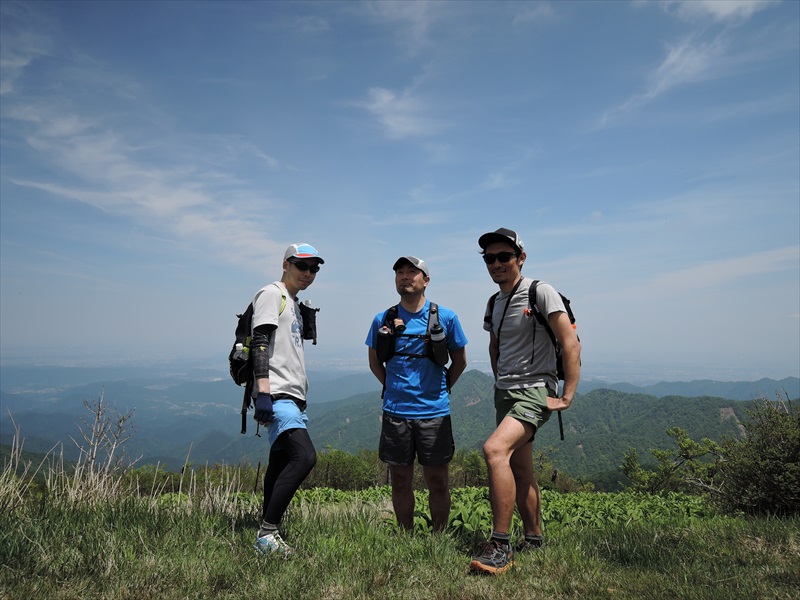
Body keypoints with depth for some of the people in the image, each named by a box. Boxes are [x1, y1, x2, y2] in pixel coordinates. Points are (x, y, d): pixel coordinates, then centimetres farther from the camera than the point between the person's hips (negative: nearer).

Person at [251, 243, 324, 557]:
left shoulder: (296, 305, 24)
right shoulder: (271, 294, -3)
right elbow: (260, 343, -15)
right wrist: (263, 392, -24)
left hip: (293, 398, 10)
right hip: (276, 395, -10)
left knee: (281, 464, 11)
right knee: (304, 456, -20)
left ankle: (268, 537, 20)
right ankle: (266, 533, -13)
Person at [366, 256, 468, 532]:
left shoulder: (445, 317, -1)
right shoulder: (383, 320, 3)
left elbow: (460, 361, 10)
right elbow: (375, 362, 15)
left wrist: (440, 389, 8)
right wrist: (394, 387, 8)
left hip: (434, 412, -1)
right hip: (395, 412, 2)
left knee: (438, 482, 7)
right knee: (400, 482, 12)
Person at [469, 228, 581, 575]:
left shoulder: (540, 292, -10)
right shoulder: (494, 304, 12)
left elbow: (571, 344, -14)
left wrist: (567, 397, -16)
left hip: (535, 392, -8)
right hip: (504, 393, 8)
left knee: (495, 449, -26)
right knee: (520, 470, 12)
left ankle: (500, 546, -18)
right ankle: (534, 540, 28)